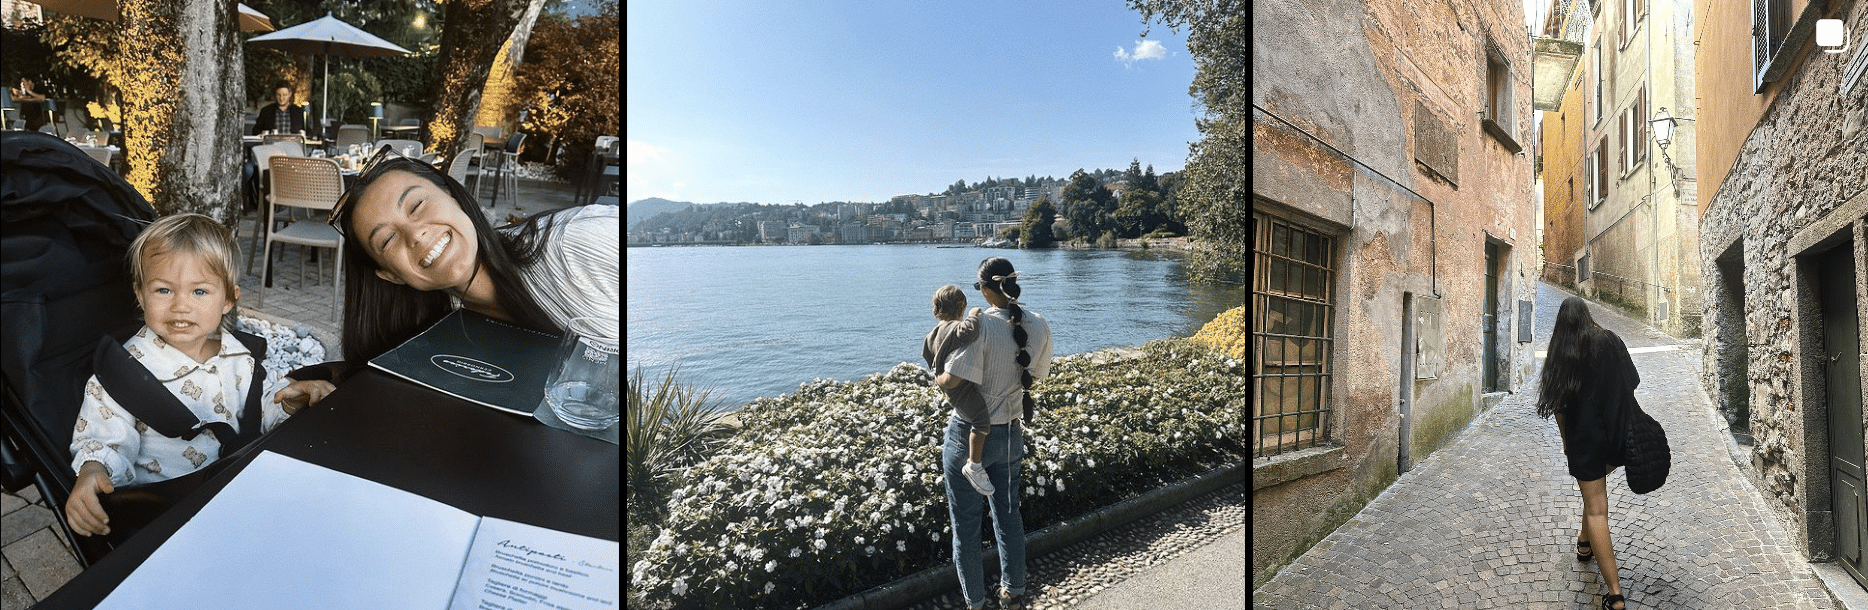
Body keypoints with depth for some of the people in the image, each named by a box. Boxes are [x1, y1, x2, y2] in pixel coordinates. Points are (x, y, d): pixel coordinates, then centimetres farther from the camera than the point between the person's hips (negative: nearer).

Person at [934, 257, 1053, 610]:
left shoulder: (981, 325, -23)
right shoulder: (1040, 326, -5)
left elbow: (951, 380, -28)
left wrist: (937, 379, -6)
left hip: (969, 436, -6)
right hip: (1011, 434, 6)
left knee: (965, 524, 11)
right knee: (1008, 515, 23)